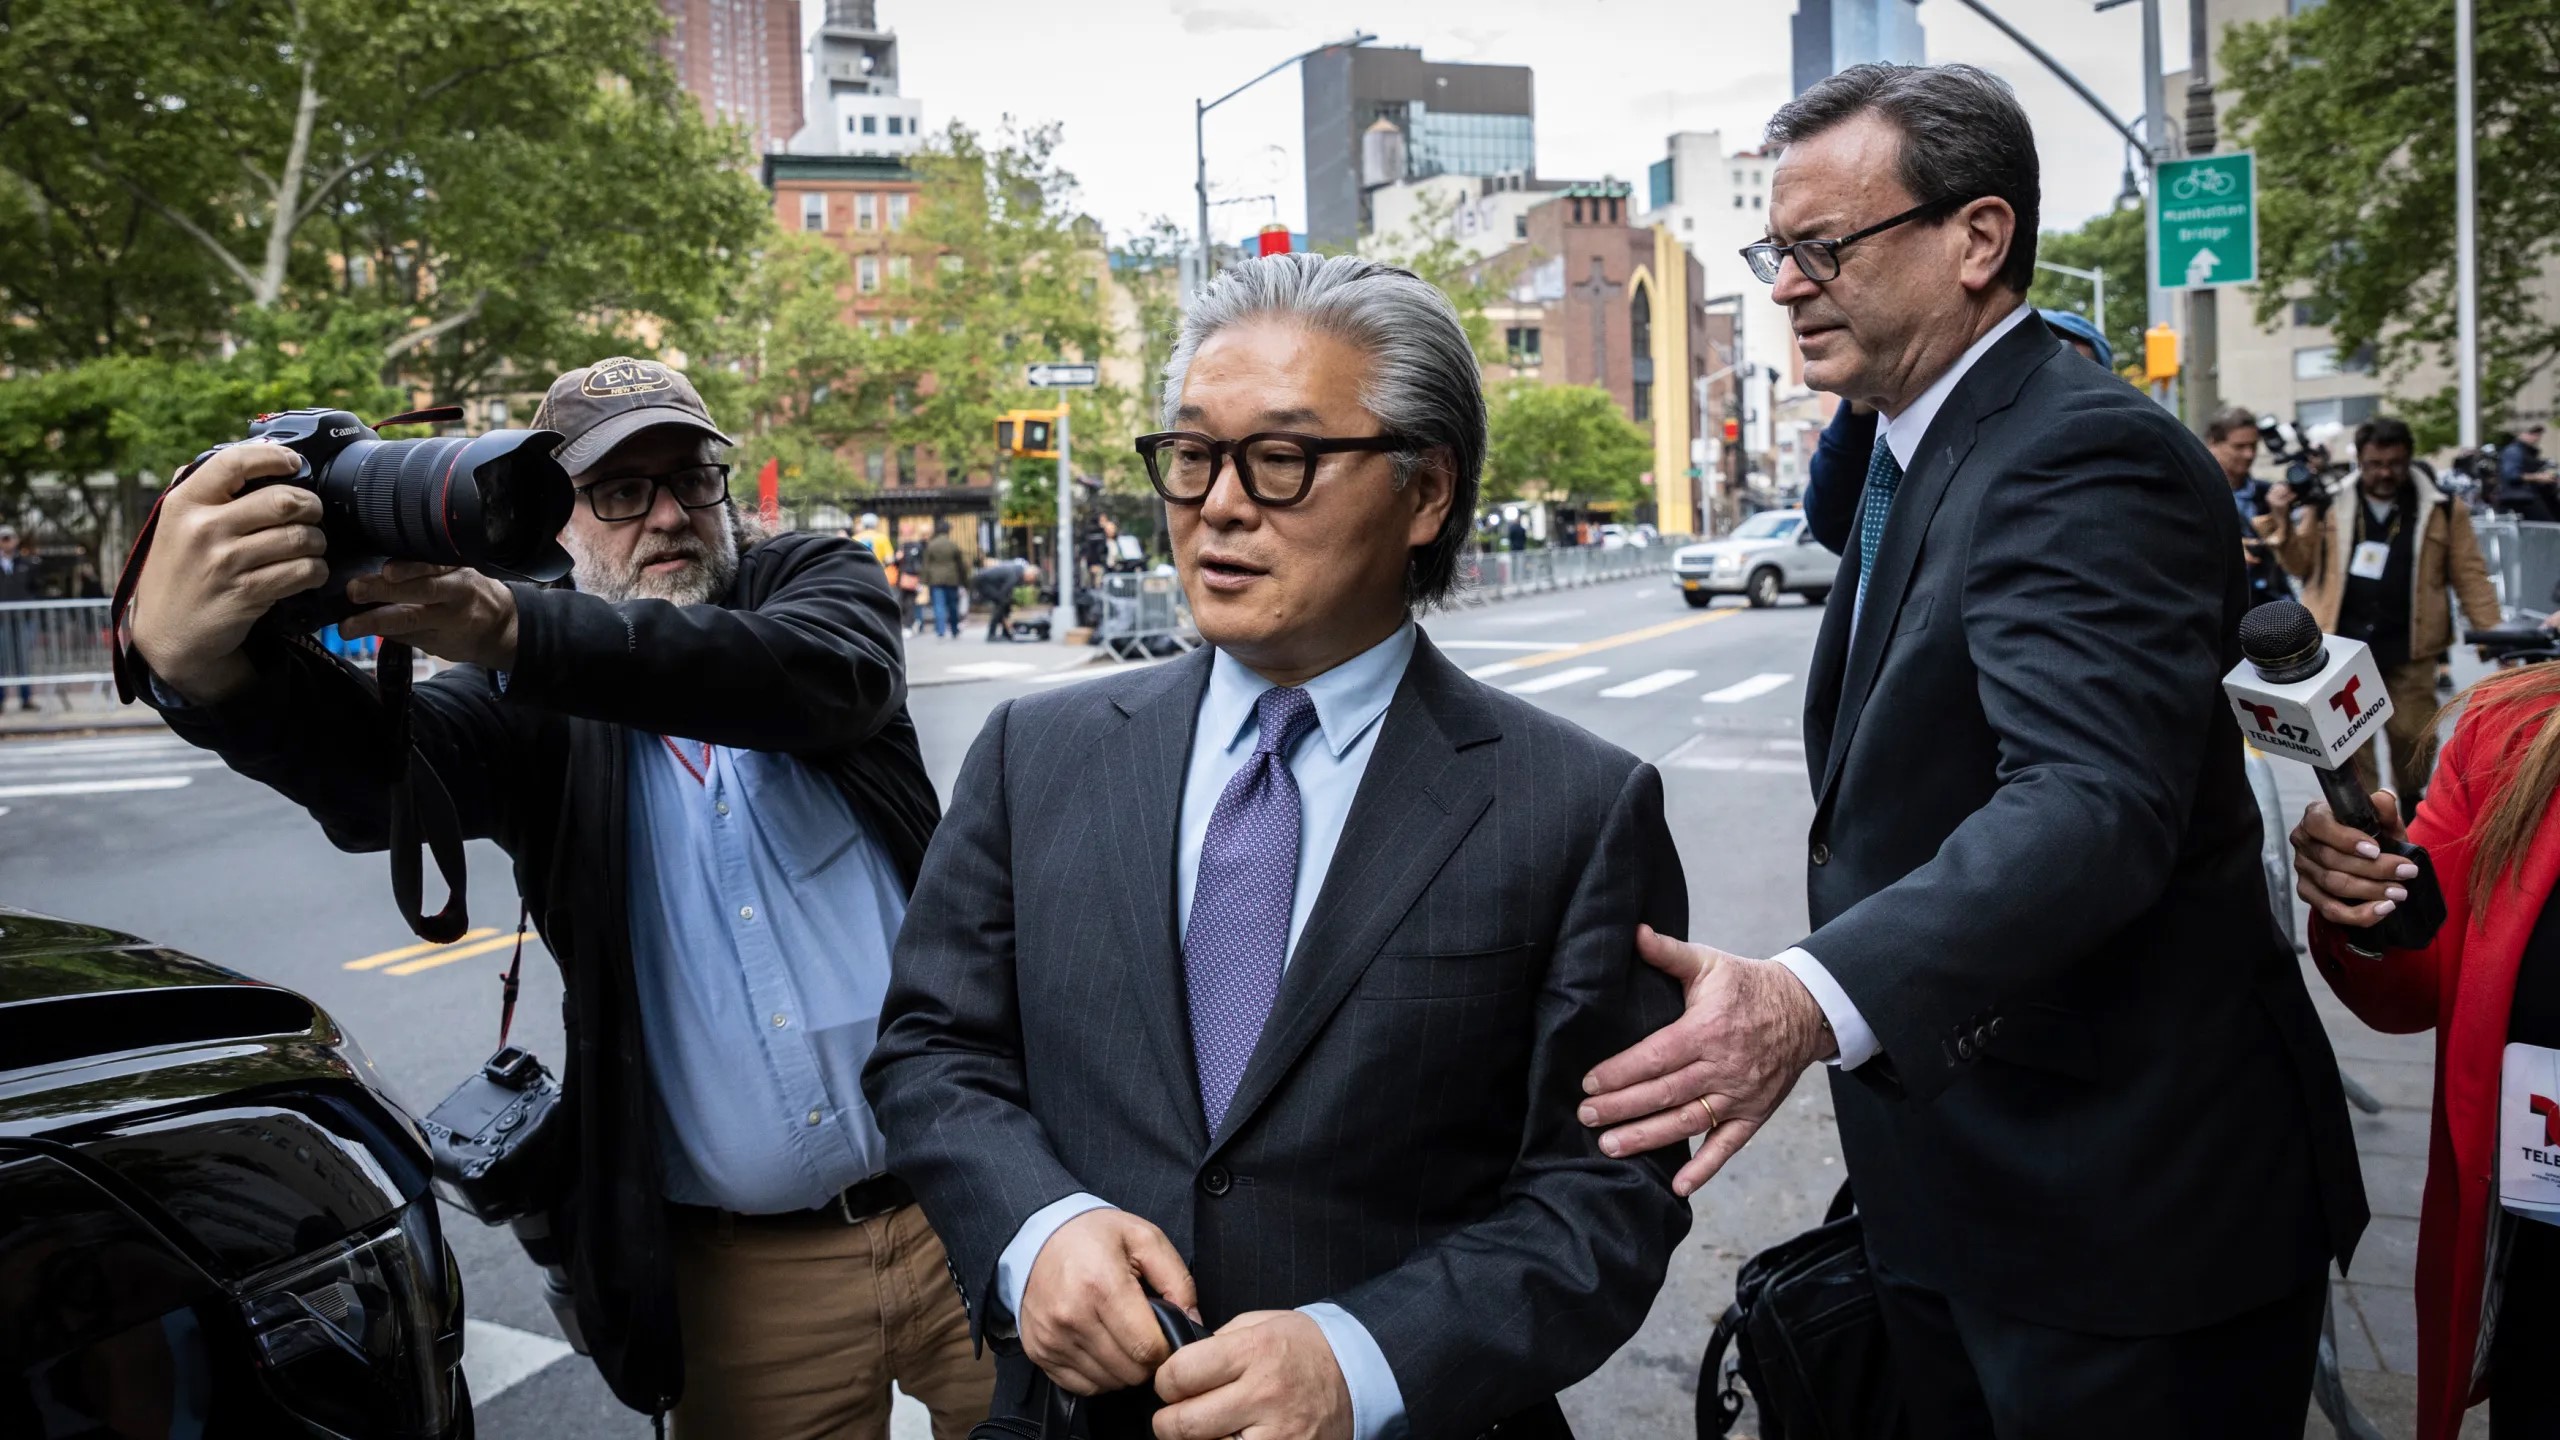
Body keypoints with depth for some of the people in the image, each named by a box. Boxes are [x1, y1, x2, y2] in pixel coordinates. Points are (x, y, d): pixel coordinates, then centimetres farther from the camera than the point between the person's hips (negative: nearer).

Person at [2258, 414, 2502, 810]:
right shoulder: (2330, 504, 3)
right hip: (2344, 641, 0)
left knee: (2412, 733, 6)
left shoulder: (2441, 510, 2)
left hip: (2408, 646, 0)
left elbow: (2470, 574, 4)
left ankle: (2411, 797, 33)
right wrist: (2282, 522, -9)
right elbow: (2303, 564, 7)